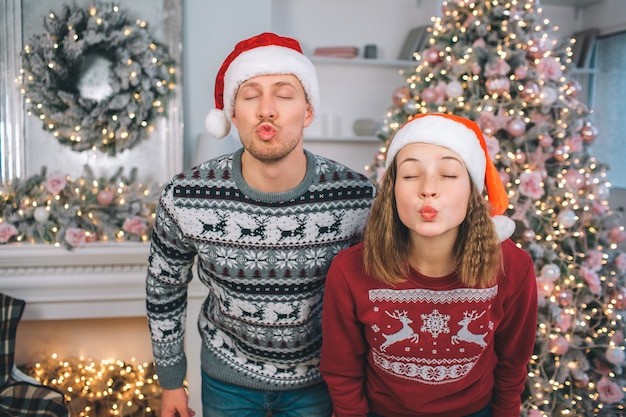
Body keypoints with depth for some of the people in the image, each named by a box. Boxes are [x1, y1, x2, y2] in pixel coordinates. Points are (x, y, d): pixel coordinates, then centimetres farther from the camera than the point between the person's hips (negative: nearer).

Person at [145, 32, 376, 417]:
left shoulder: (358, 197, -23)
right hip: (226, 375, 1)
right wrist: (171, 382, 5)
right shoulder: (185, 198, -23)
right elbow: (164, 288, -4)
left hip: (318, 377, 0)